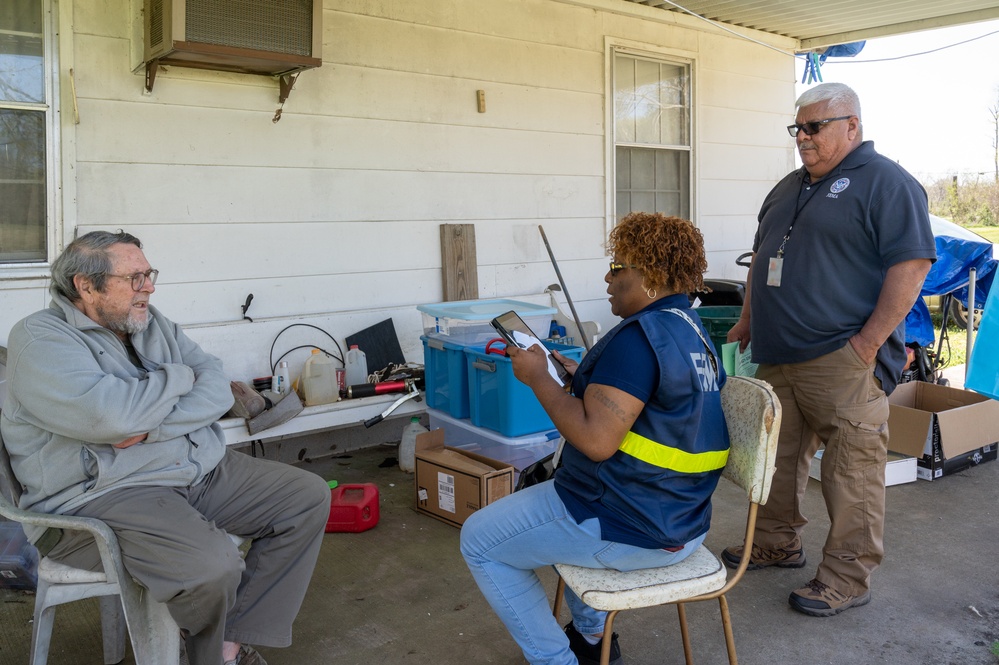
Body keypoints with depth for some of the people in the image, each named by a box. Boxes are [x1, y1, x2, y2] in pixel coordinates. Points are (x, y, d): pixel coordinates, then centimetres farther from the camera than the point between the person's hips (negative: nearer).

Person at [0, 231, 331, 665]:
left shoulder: (153, 324, 12)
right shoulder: (41, 337, -9)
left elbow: (218, 390, 2)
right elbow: (110, 415, -26)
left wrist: (154, 426, -16)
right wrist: (178, 376, -8)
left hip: (202, 470, 8)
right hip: (101, 494, -8)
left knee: (310, 497, -1)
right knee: (213, 564, -32)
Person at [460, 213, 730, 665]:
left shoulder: (639, 336, -23)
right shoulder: (693, 330, 8)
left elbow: (596, 441, -28)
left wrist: (539, 378, -16)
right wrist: (585, 380, 13)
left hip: (631, 533, -10)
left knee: (479, 540, 6)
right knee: (558, 496, 35)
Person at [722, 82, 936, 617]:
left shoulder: (885, 182, -6)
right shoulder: (788, 188, 19)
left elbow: (912, 263, -14)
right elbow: (762, 260, 27)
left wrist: (871, 341, -19)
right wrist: (748, 320, 21)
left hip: (842, 361, -8)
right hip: (777, 358, 8)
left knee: (851, 472, -1)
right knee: (777, 457, 16)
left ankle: (848, 578, 11)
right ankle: (777, 544, 32)